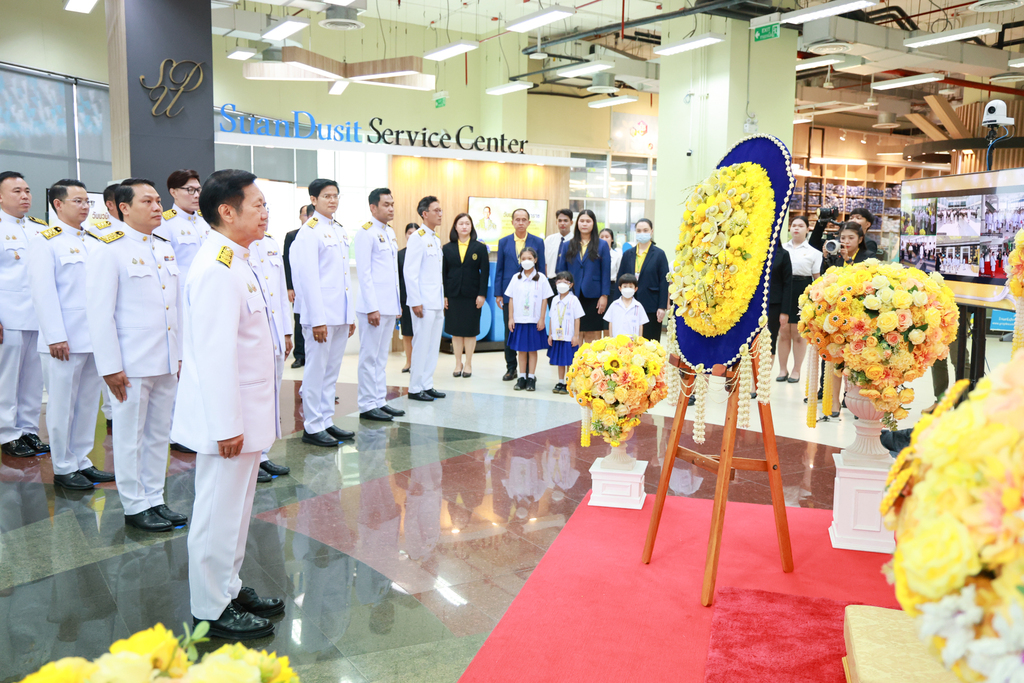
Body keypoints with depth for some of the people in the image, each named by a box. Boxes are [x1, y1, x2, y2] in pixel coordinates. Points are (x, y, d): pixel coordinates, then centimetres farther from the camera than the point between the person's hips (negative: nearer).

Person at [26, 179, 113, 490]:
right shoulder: (44, 241, -3)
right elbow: (43, 291, -9)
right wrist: (56, 336, -15)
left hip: (94, 338, 6)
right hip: (64, 341, -6)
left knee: (88, 403, 11)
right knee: (63, 405, 2)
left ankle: (81, 460, 23)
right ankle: (63, 468, 13)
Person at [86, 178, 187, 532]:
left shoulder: (165, 248, 13)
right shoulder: (108, 249, -9)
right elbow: (100, 312, -12)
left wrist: (180, 354, 13)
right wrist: (110, 366, -15)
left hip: (166, 362, 7)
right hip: (131, 363, -7)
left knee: (159, 434, 14)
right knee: (130, 437, 5)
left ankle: (155, 499, 26)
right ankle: (135, 506, 17)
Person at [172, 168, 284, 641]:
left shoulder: (234, 262, 12)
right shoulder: (217, 270, -20)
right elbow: (215, 354, -24)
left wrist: (241, 419, 19)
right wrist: (227, 425, -23)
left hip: (245, 413, 10)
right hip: (227, 416, -10)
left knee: (234, 508, 20)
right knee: (219, 511, 3)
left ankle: (229, 589, 35)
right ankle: (211, 611, 17)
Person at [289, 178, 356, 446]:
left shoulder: (340, 231, 15)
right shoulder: (309, 231, -9)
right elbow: (308, 277, -15)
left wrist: (351, 315, 15)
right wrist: (317, 319, -19)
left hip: (341, 315, 8)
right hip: (321, 315, -8)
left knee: (332, 371, 13)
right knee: (316, 371, -1)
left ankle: (326, 421, 22)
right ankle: (312, 427, 8)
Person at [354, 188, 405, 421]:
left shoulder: (390, 233, 15)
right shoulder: (366, 233, -9)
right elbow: (364, 272, -14)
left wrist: (398, 302, 16)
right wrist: (372, 307, -18)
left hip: (390, 305, 8)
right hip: (374, 306, -8)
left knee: (381, 356, 13)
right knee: (370, 357, -2)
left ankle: (380, 401, 20)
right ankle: (367, 405, 5)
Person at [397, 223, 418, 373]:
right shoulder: (400, 254, 5)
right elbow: (396, 279, 3)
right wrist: (396, 302, -2)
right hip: (405, 298, 1)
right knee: (406, 333, 8)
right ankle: (409, 362, 19)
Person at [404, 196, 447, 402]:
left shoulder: (436, 239, 16)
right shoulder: (417, 238, -9)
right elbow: (410, 272, -14)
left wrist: (443, 297, 14)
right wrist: (416, 302, -17)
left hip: (437, 302, 8)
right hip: (424, 303, -8)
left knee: (433, 346, 11)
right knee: (421, 345, -4)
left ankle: (427, 385, 19)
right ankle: (415, 388, 5)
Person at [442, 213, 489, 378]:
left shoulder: (480, 248, 3)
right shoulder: (447, 248, 6)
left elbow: (485, 272, -1)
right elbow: (443, 273, 5)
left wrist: (482, 294, -8)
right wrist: (443, 295, -2)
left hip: (472, 295, -1)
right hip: (453, 294, 1)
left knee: (470, 330, 3)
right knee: (455, 330, 5)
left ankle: (468, 364, 12)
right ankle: (458, 364, 15)